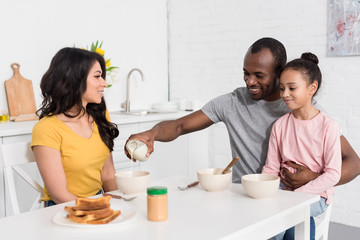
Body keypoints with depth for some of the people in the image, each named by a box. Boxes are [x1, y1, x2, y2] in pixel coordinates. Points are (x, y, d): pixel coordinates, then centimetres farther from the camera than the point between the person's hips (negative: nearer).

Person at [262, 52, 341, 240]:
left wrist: (297, 193, -19)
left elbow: (333, 174, -12)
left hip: (316, 194, -4)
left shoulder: (328, 126, -9)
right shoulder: (280, 125, 3)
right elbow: (271, 168, 6)